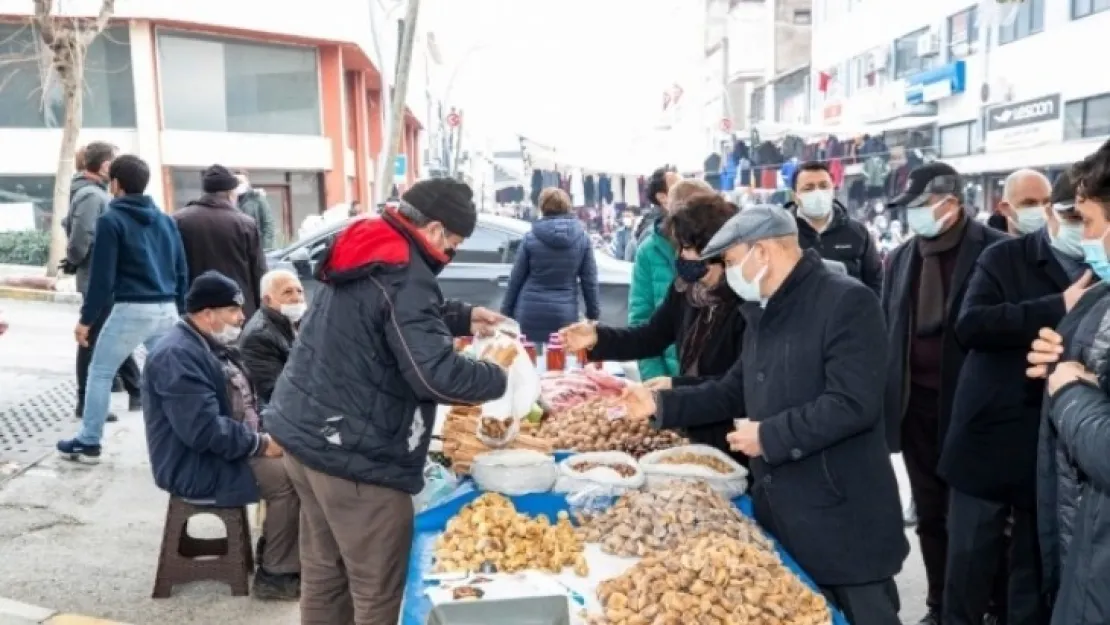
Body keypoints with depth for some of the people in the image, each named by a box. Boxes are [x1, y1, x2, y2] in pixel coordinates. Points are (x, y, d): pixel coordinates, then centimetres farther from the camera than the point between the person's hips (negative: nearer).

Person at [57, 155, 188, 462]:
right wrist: (180, 311, 20)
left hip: (132, 309, -5)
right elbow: (182, 272, 13)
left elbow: (102, 276, -9)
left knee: (100, 373, 10)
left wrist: (86, 319, -3)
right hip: (166, 309, 5)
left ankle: (88, 442, 16)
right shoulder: (166, 220, 13)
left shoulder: (111, 220, -4)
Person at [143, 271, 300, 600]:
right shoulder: (178, 355, -22)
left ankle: (276, 553, 9)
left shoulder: (214, 345, 11)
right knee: (288, 477, -18)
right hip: (196, 467, -10)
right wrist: (261, 443, -21)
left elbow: (243, 402, 17)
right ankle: (275, 574, -5)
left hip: (228, 451, 10)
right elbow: (204, 430, -30)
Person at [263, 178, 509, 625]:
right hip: (352, 453, -10)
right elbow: (437, 376, -27)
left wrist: (465, 318, 17)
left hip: (304, 432, 10)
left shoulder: (367, 253, 9)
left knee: (324, 573, 20)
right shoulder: (404, 278, -20)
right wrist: (499, 379, -11)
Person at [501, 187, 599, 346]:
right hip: (565, 315, 1)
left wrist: (506, 311, 11)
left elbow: (516, 278, 3)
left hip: (531, 314, 0)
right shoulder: (582, 238, 2)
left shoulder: (530, 238, -1)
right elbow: (589, 280, 3)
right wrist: (593, 313, 11)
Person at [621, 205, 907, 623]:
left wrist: (769, 436, -19)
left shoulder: (847, 302, -17)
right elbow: (736, 391, 20)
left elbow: (853, 404, -26)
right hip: (779, 510, 8)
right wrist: (661, 403, 13)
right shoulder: (763, 313, 12)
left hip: (842, 518, -8)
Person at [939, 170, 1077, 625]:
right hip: (991, 438, -2)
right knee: (970, 562, 8)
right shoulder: (1004, 258, -4)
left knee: (1038, 566, 16)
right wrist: (1057, 307, -25)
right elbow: (968, 324, -19)